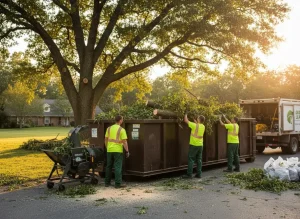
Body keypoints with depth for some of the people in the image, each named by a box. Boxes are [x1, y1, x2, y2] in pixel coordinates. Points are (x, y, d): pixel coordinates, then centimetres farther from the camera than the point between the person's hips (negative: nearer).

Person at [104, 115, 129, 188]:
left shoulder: (109, 128, 6)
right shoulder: (121, 130, -8)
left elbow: (106, 140, 10)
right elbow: (124, 142, -11)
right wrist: (127, 151, -4)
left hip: (109, 150, 5)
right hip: (118, 151, -5)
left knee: (109, 166, 14)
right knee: (118, 167, -2)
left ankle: (107, 182, 20)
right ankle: (118, 183, -4)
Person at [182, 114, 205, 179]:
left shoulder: (194, 125, -16)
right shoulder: (203, 127, 3)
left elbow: (186, 121, -7)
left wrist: (186, 115, 8)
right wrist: (195, 121, 24)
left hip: (193, 145, -6)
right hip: (200, 145, 6)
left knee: (190, 159, -2)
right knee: (199, 160, 9)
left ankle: (189, 174, -3)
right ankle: (199, 174, 11)